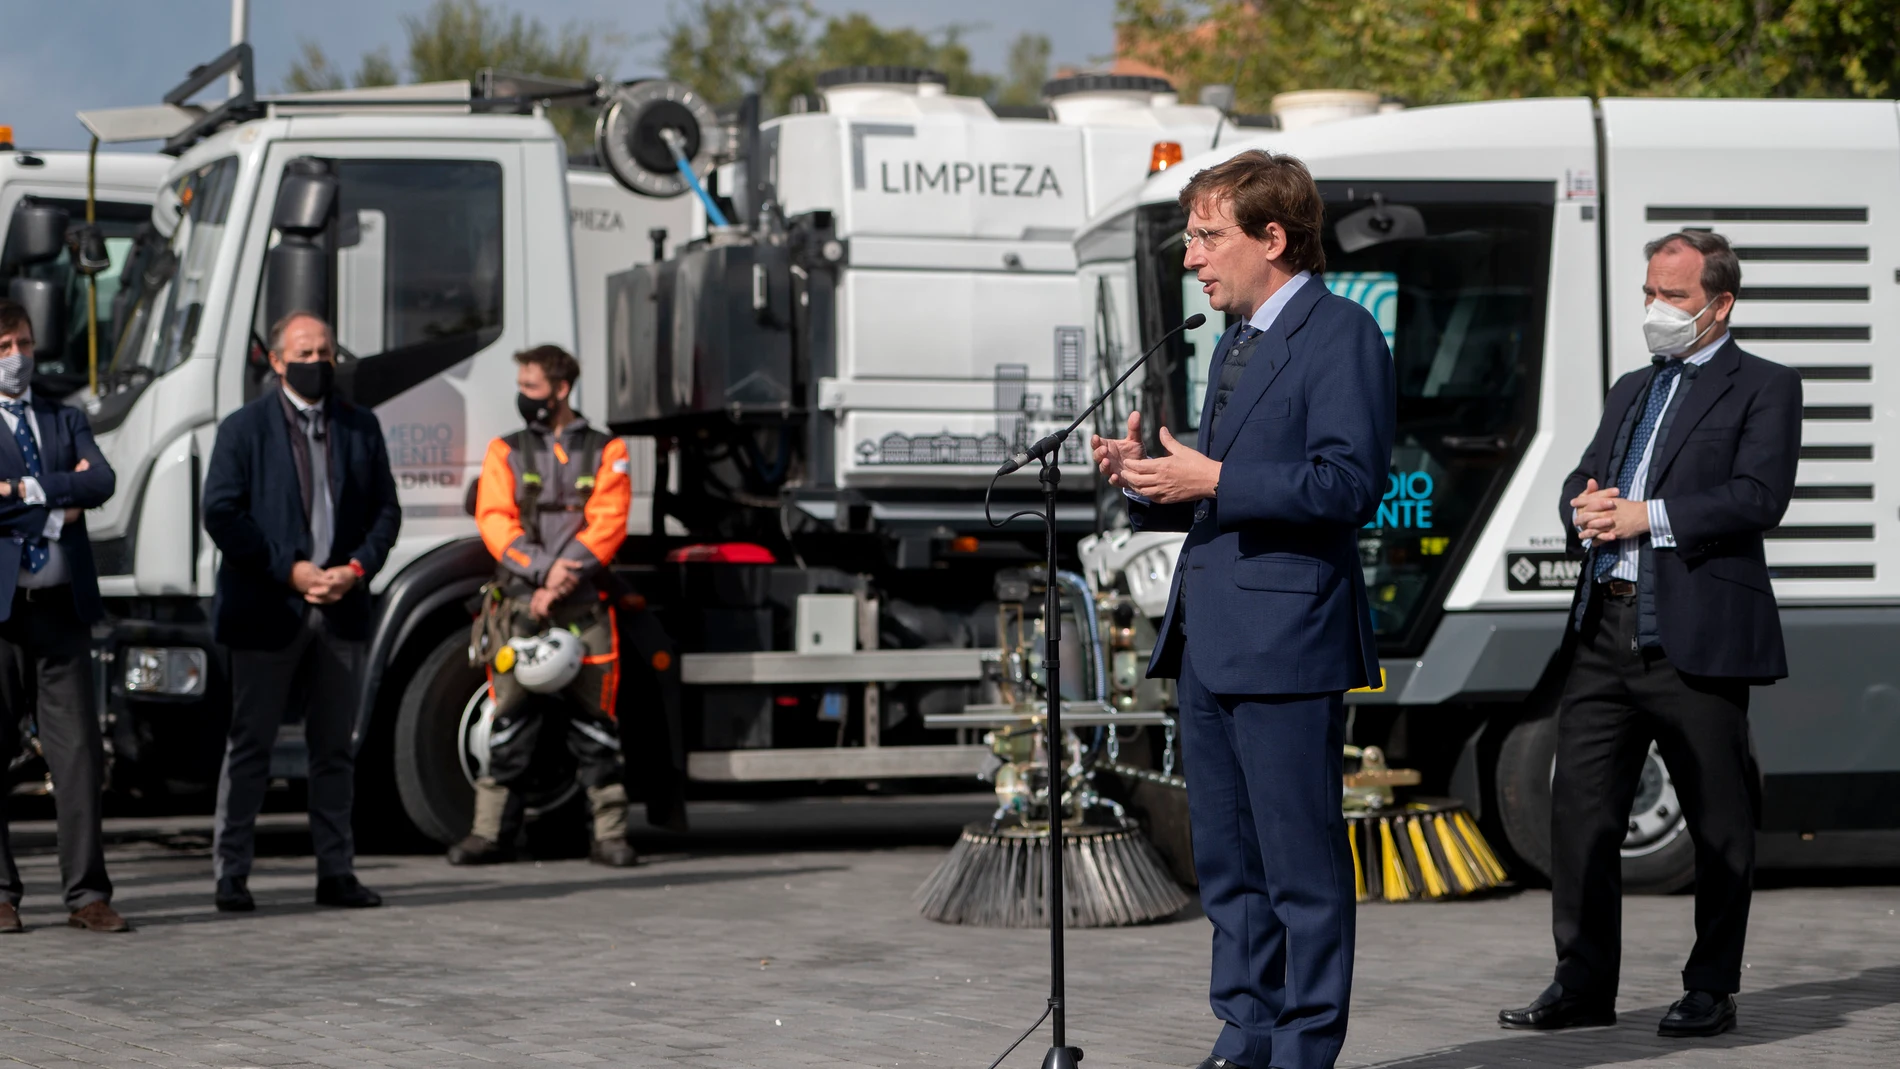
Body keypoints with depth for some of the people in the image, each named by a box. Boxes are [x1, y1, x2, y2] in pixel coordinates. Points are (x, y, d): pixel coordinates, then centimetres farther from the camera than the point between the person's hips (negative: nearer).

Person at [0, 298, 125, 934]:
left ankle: (87, 894, 3)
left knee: (79, 752, 0)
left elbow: (101, 482, -1)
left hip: (62, 606, 3)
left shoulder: (66, 421, 18)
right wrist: (60, 502, -7)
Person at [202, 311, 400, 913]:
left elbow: (385, 509, 10)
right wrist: (290, 571, -14)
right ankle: (231, 873, 5)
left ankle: (336, 872, 13)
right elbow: (221, 514, -7)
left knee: (335, 748, 8)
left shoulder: (361, 428, 12)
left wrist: (357, 569, -8)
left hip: (342, 609, 4)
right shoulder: (244, 430, 0)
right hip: (267, 612, -4)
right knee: (250, 747, 1)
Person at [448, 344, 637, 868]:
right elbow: (494, 521, 0)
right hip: (518, 608, 1)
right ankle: (491, 832, 5)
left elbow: (608, 524, -3)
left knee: (593, 720, 0)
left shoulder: (605, 452, 9)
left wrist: (562, 581, -14)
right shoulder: (505, 452, 13)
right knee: (510, 717, 0)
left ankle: (610, 834, 3)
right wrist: (542, 569, -15)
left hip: (583, 607, -1)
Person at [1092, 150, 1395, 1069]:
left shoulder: (1341, 334, -8)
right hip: (1210, 639, 10)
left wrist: (1214, 481, -20)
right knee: (1225, 859, 13)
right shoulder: (1237, 342, 21)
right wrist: (1146, 484, 6)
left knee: (1302, 860, -3)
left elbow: (1349, 483, -18)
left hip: (1285, 643, -10)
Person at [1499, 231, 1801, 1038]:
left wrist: (1648, 515, -16)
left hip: (1698, 632, -6)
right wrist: (1586, 508, -4)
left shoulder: (1764, 388, 1)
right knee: (1580, 805, 4)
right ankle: (1584, 983, 11)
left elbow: (1758, 497, -12)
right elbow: (1580, 482, 20)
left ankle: (1712, 991, 10)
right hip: (1607, 628, 6)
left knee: (1719, 821, 1)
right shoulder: (1631, 391, 22)